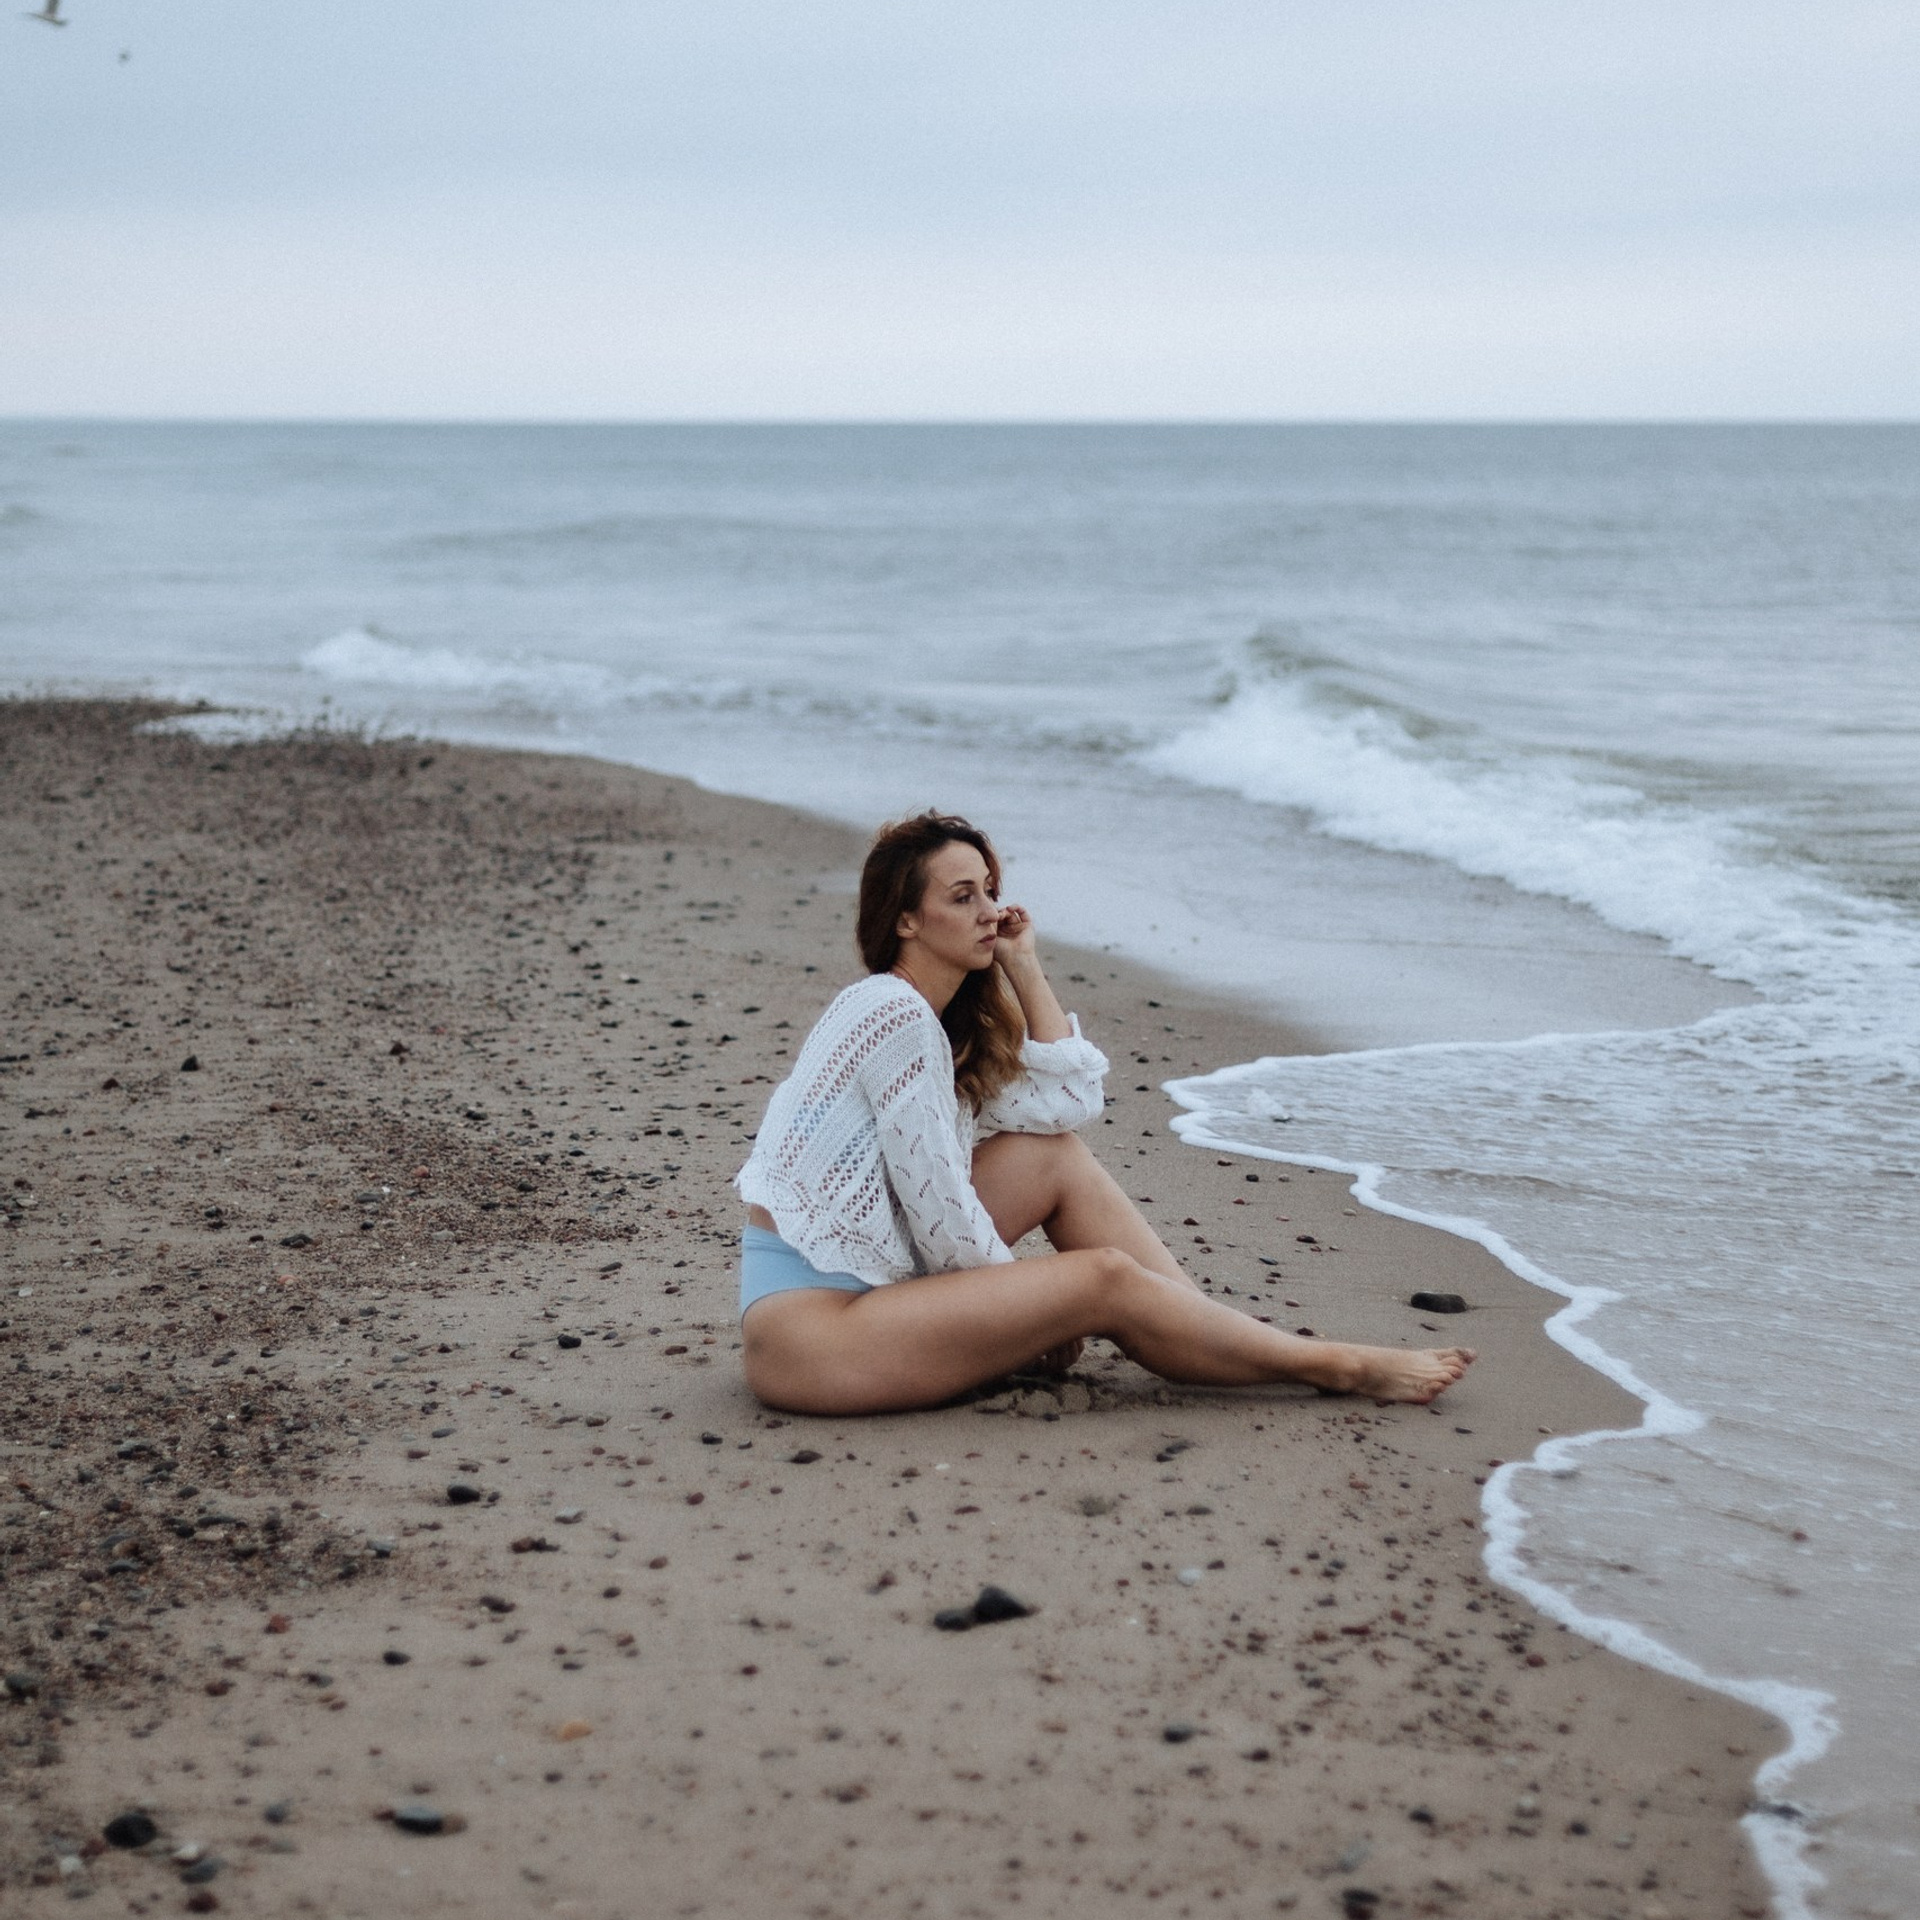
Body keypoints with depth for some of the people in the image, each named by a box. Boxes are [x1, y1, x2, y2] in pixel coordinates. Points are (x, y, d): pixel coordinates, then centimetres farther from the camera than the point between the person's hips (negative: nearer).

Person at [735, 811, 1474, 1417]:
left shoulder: (937, 1019, 14)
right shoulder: (895, 1015, -15)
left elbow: (1069, 1104, 9)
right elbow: (940, 1208, -16)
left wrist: (1025, 970, 7)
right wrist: (1032, 1310, -3)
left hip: (858, 1281, 9)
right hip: (805, 1329, -9)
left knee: (1057, 1159, 4)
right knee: (1105, 1281, -12)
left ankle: (1212, 1329, 6)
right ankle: (1341, 1369, 1)